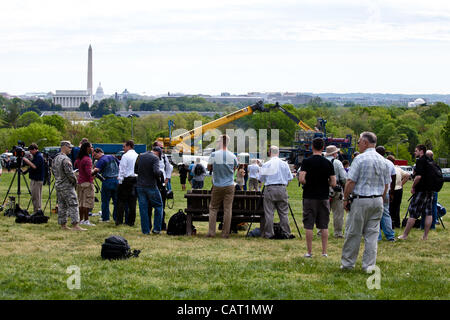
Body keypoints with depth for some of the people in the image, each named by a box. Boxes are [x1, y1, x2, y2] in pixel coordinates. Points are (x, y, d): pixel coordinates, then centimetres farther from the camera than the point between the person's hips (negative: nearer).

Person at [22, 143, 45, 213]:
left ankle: (37, 211, -7)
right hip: (35, 179, 11)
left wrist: (27, 161, -18)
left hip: (37, 180, -11)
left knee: (35, 197, -9)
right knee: (37, 197, 12)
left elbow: (35, 166, -24)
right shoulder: (36, 156, 16)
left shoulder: (39, 156, -15)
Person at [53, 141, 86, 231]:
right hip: (67, 186, -9)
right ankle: (75, 225, -13)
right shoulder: (66, 159, -18)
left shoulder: (55, 159, 12)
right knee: (73, 205, -8)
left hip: (58, 185, 9)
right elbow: (69, 173, -20)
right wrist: (75, 181, -5)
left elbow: (54, 171, 19)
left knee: (61, 206, 11)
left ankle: (63, 225, 12)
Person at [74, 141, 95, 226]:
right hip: (87, 182, -9)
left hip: (80, 182, 9)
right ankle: (86, 220, -6)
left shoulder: (78, 159, 9)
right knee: (87, 202, -5)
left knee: (81, 202, 11)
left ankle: (81, 220, 15)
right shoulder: (87, 159, -17)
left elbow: (75, 166, 25)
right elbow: (88, 172, -22)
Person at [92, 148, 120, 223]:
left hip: (107, 181, -6)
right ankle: (116, 217, 15)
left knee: (105, 201, 3)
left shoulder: (101, 160, -9)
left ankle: (105, 218, 4)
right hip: (116, 181, 6)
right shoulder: (112, 157, 12)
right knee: (116, 201, 12)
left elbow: (96, 169, -26)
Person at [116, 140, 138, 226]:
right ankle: (131, 221, 7)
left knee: (121, 200, 1)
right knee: (132, 201, 7)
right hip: (136, 179, 5)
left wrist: (120, 180, -6)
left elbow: (122, 169, -10)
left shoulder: (125, 156, -8)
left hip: (127, 180, -5)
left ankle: (119, 220, -4)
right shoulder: (137, 156, 8)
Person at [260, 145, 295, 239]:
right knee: (284, 213, 7)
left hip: (269, 189, -2)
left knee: (269, 213, 2)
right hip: (282, 189, 2)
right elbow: (289, 178, 8)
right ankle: (286, 233, 6)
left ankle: (269, 234, 2)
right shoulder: (284, 164, 3)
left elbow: (261, 179, 4)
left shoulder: (266, 165, -3)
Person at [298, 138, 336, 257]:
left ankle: (309, 252, 3)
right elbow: (333, 183, -2)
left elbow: (301, 179, -17)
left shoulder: (306, 162, -7)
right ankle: (324, 252, 8)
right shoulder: (328, 163, -1)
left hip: (309, 197, -2)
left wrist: (308, 184, 4)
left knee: (309, 226, 3)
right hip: (324, 197, 2)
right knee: (324, 226, 8)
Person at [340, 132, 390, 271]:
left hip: (361, 200, -6)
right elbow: (386, 184, 13)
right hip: (377, 200, 6)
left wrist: (346, 198, -4)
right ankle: (369, 265, 7)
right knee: (372, 234, 7)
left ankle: (347, 263, 10)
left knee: (353, 233, 3)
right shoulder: (383, 161, 9)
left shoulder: (360, 159, -11)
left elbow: (351, 181, -13)